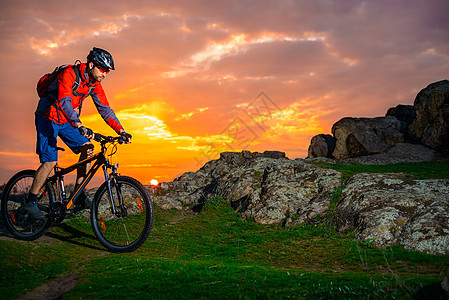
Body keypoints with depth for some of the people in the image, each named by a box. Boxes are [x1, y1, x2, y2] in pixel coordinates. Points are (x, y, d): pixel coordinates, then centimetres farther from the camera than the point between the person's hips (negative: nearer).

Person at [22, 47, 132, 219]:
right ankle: (30, 201, 0)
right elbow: (64, 102, -40)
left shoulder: (94, 84, -3)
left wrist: (121, 131, -11)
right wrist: (80, 126, -54)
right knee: (50, 161, -15)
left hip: (66, 121, 7)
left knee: (87, 148, -9)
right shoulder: (69, 74, -26)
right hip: (48, 119, -7)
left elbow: (105, 109, 0)